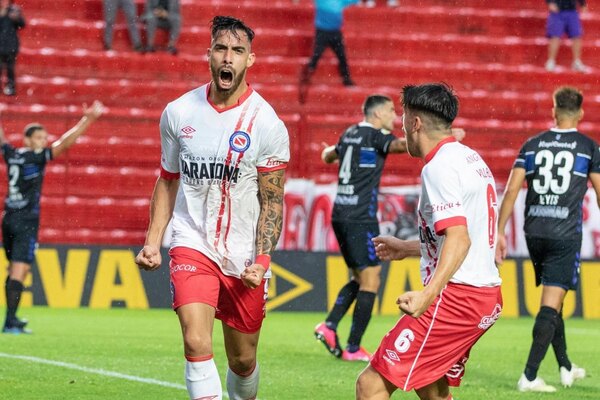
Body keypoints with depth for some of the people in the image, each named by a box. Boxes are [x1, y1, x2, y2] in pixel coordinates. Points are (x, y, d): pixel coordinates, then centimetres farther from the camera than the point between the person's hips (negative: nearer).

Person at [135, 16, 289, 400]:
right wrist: (153, 241, 4)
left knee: (243, 361, 10)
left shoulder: (267, 124, -8)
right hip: (192, 245, 1)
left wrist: (261, 260, -14)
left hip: (244, 257, 0)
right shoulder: (178, 113, 0)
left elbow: (272, 201, -4)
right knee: (197, 344, -20)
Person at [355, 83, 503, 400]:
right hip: (487, 298, 10)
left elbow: (459, 238, -26)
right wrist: (408, 248, 37)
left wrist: (428, 295, -38)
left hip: (455, 297, -10)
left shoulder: (439, 166, -13)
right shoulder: (472, 160, 17)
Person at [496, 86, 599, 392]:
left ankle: (566, 367, 29)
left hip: (534, 232, 4)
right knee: (550, 304, -6)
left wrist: (500, 232, 3)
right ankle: (529, 376, -14)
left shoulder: (532, 145, 7)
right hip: (565, 235, -4)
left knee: (553, 300, 19)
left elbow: (511, 190, 1)